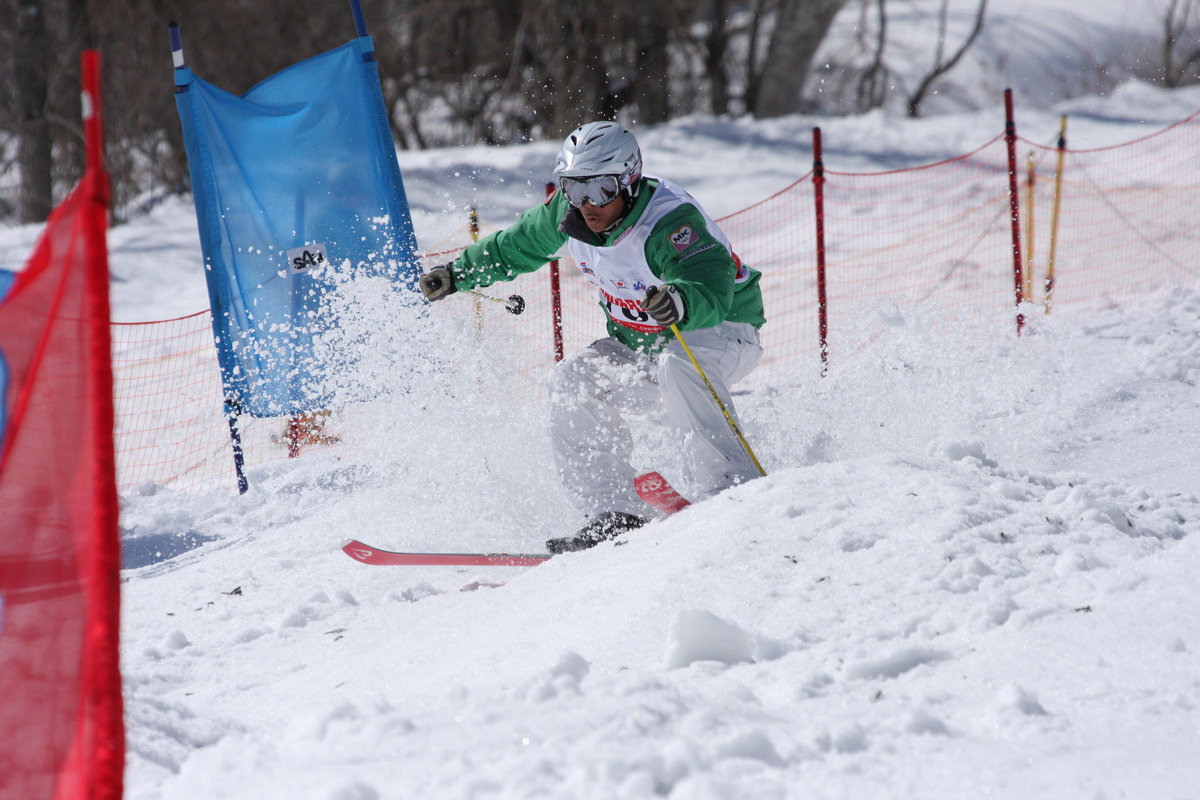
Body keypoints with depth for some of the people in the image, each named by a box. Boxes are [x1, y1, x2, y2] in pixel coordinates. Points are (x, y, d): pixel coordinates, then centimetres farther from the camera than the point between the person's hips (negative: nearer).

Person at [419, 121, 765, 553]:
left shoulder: (672, 223, -32)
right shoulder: (566, 212, -10)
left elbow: (714, 292, -47)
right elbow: (517, 246, 12)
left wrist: (681, 303, -68)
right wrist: (457, 274, 12)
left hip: (722, 328, -7)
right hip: (639, 343, 7)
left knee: (678, 366, -38)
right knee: (574, 381, -14)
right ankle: (619, 518, -16)